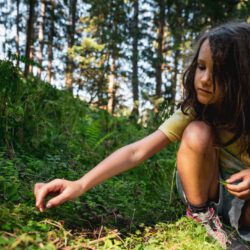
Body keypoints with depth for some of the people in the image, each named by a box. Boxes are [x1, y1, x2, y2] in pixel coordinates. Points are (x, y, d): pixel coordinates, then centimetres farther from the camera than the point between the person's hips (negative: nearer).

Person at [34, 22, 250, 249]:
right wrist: (80, 185, -44)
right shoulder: (193, 111, -19)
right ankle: (201, 215, -12)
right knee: (197, 133, -30)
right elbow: (137, 151, -31)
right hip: (202, 193, 1)